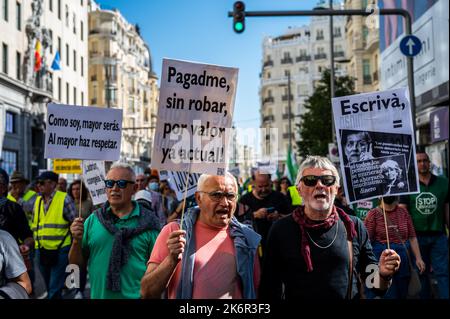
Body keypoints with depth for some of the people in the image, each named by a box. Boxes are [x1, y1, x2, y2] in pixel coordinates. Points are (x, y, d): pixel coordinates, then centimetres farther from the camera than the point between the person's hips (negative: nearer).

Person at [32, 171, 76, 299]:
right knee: (49, 287, 17)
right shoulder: (38, 200, 10)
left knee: (54, 289, -8)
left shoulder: (64, 199, -6)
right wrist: (36, 240, 14)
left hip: (60, 249, -6)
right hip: (41, 250, 6)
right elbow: (34, 224, 19)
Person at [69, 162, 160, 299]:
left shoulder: (147, 222, -6)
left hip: (135, 296, -3)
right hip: (98, 295, 3)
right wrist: (77, 241, -13)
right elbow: (77, 264, 4)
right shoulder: (93, 220, 1)